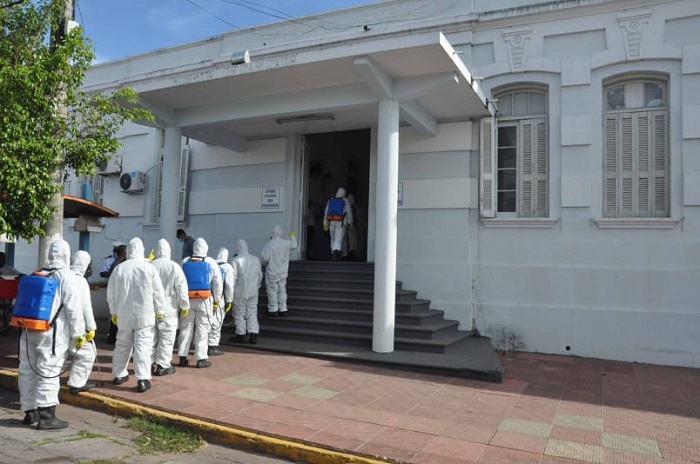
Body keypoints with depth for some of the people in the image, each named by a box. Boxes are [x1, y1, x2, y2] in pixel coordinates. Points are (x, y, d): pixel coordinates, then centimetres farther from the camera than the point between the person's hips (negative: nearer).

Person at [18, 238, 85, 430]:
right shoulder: (68, 278, -8)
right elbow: (74, 309, -12)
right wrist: (78, 333, -5)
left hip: (29, 330, 7)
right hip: (52, 333, -7)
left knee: (28, 371, 13)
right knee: (48, 372, -4)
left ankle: (30, 412, 24)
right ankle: (46, 417, -3)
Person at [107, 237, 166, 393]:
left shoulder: (119, 268, 1)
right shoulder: (149, 268, -9)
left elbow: (111, 293, 9)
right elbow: (158, 292, -5)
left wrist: (113, 311, 22)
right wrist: (160, 309, 9)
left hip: (124, 314, 4)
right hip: (144, 314, -3)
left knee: (122, 344, 18)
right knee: (143, 345, -3)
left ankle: (119, 375, 30)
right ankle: (143, 379, -8)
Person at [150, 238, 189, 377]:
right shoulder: (174, 266, -10)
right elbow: (181, 288, -9)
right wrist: (184, 305, 2)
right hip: (168, 308, -4)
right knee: (166, 337, 4)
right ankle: (163, 365, 7)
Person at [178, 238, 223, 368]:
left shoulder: (185, 262, 6)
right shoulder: (211, 263, -2)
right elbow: (217, 283, -2)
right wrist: (217, 301, 6)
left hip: (187, 299, 3)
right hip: (204, 299, -3)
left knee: (185, 327, 11)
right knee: (202, 329, 3)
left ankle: (183, 357, 14)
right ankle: (201, 358, 4)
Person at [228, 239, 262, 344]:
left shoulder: (236, 260, -10)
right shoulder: (256, 259, 6)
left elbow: (233, 277, -12)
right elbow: (260, 275, 13)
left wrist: (231, 291, -5)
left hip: (240, 292, -4)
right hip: (253, 291, 4)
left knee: (239, 313, 7)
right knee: (252, 313, 9)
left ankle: (241, 335, 13)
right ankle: (253, 335, 4)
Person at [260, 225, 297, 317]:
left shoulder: (269, 244, -18)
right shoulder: (286, 243, -5)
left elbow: (265, 257, -21)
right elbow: (294, 245, 17)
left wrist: (262, 263, 2)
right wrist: (292, 236, 36)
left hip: (271, 272, -4)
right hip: (283, 272, 4)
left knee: (272, 291, 5)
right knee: (282, 290, 12)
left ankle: (273, 310, 9)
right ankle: (283, 310, 14)